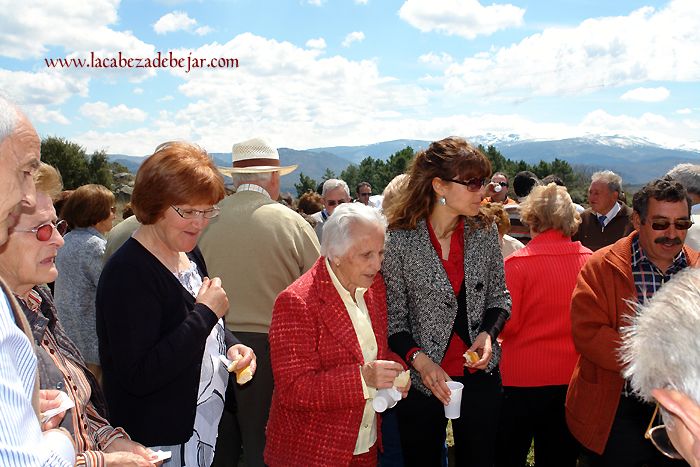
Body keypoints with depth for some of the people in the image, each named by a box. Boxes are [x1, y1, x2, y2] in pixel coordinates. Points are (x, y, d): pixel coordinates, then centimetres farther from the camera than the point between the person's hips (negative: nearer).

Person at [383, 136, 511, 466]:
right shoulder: (399, 239, -15)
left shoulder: (485, 232, -2)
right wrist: (419, 359, -22)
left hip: (479, 374, 3)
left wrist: (488, 332, -9)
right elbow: (393, 317, -10)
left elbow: (499, 297, 8)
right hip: (422, 378, -3)